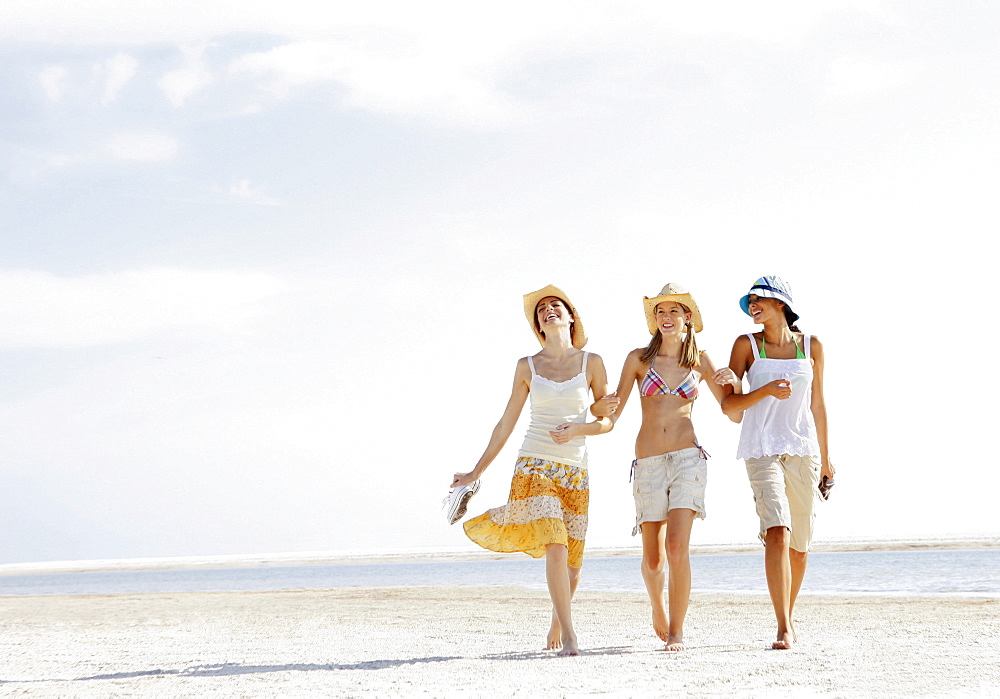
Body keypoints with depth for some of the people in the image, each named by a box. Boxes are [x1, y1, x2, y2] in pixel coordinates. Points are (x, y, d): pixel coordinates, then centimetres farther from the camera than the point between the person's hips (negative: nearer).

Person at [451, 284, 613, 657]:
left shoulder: (591, 362, 6)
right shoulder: (527, 366, 7)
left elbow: (607, 420, 7)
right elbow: (506, 423, 12)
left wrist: (576, 430, -13)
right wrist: (476, 471, 12)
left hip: (574, 472, 1)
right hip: (534, 467, -1)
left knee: (572, 561, 5)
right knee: (555, 548, -20)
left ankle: (557, 622, 33)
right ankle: (569, 635, -17)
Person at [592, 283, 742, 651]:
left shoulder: (700, 362, 8)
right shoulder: (638, 359, 6)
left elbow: (735, 415, 12)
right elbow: (613, 414, 5)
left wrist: (734, 382, -7)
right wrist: (603, 407, -19)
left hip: (687, 458, -1)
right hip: (648, 463, 1)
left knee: (677, 546, -17)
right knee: (652, 558, 5)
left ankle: (677, 631, -11)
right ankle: (658, 609, 37)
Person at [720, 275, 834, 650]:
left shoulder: (811, 346, 8)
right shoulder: (747, 345, 3)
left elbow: (817, 404, 15)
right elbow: (729, 403, 0)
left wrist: (824, 458, 17)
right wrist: (766, 390, -16)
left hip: (803, 451, 3)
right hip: (762, 450, -3)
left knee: (799, 544, 7)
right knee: (777, 533, -20)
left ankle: (788, 616, 29)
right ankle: (784, 628, -21)